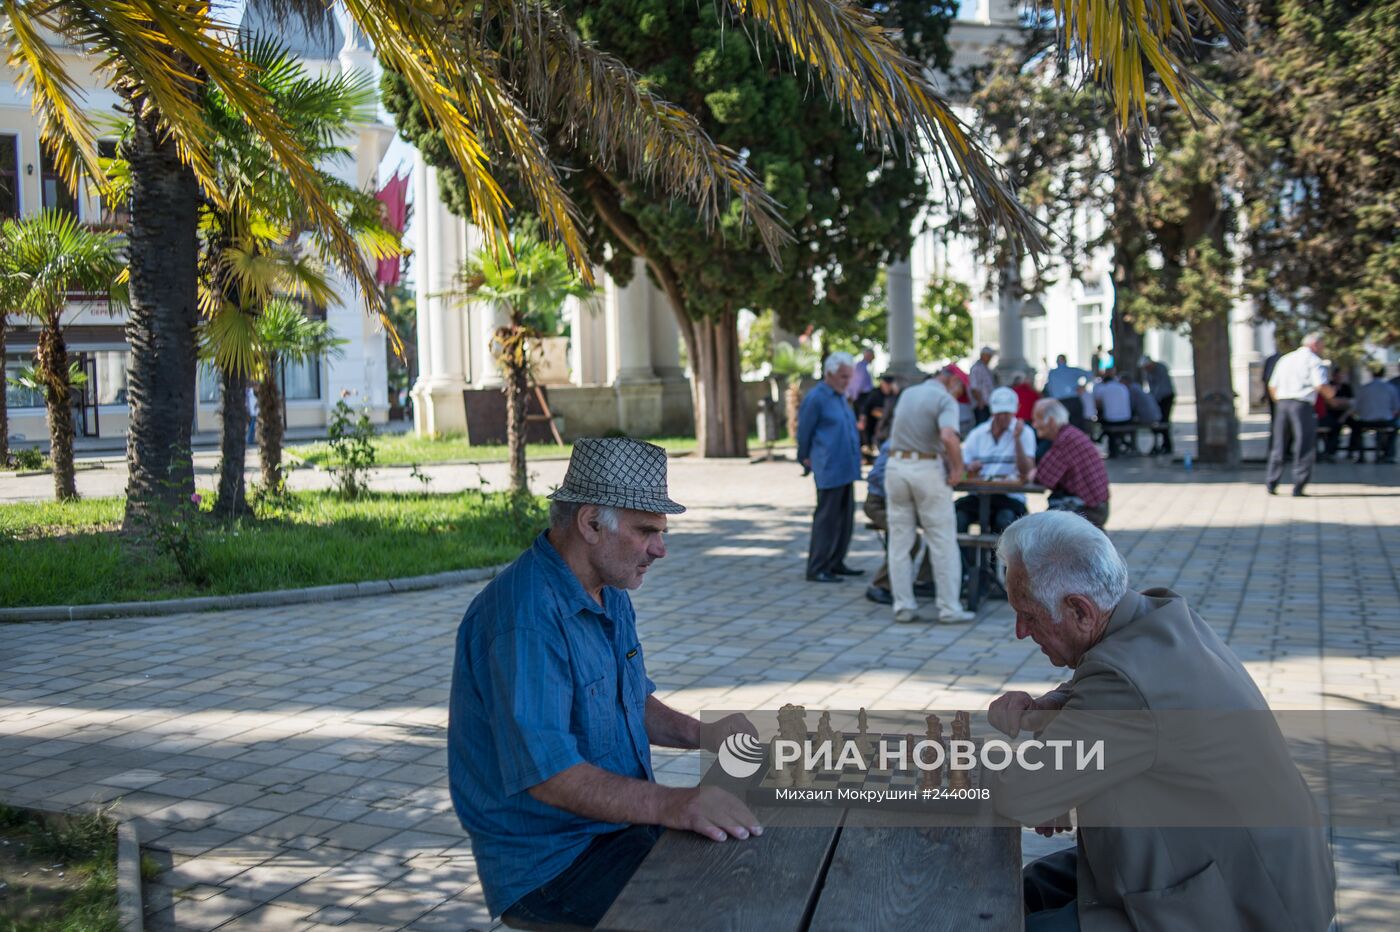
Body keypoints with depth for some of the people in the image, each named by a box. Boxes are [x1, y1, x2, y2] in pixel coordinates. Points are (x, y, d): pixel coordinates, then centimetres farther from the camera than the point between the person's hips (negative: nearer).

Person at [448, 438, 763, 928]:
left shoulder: (611, 593, 9)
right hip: (547, 863, -9)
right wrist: (669, 804, -41)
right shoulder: (525, 615, -25)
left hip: (619, 824, 9)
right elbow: (547, 772, -32)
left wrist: (700, 734, 2)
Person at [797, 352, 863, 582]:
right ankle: (817, 569, 0)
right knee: (826, 519, -5)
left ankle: (836, 563, 22)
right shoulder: (816, 398, -12)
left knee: (845, 518, 12)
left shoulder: (840, 396, 15)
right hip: (830, 471, -9)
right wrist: (805, 458, 2)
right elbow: (804, 432, -7)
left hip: (846, 468, 9)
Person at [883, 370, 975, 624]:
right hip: (927, 470, -6)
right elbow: (948, 437, -26)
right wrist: (958, 467, -11)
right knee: (943, 541, 2)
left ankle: (904, 607, 8)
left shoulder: (907, 394, 14)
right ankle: (949, 609, 3)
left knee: (899, 541, 8)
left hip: (896, 467, 6)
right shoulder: (946, 400, -8)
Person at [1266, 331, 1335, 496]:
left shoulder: (1286, 359, 19)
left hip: (1281, 403, 6)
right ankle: (1298, 486, -4)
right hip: (1302, 405, -6)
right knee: (1305, 447, 0)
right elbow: (1321, 385, -13)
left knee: (1278, 445, 12)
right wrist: (1330, 394, 6)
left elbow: (1272, 386, 16)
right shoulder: (1314, 361, 0)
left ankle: (1271, 483, 11)